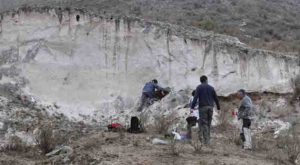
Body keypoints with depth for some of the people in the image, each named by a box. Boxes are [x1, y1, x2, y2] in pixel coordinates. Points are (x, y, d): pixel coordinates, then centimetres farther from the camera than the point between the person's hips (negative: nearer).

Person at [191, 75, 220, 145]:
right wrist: (218, 107, 30)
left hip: (203, 107, -4)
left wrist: (192, 107, -15)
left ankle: (206, 141, -13)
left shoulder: (199, 87, 2)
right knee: (208, 124, 10)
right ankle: (207, 139, 10)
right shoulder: (211, 88, 13)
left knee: (204, 124, -5)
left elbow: (195, 97, -11)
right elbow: (216, 98, 17)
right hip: (210, 107, 4)